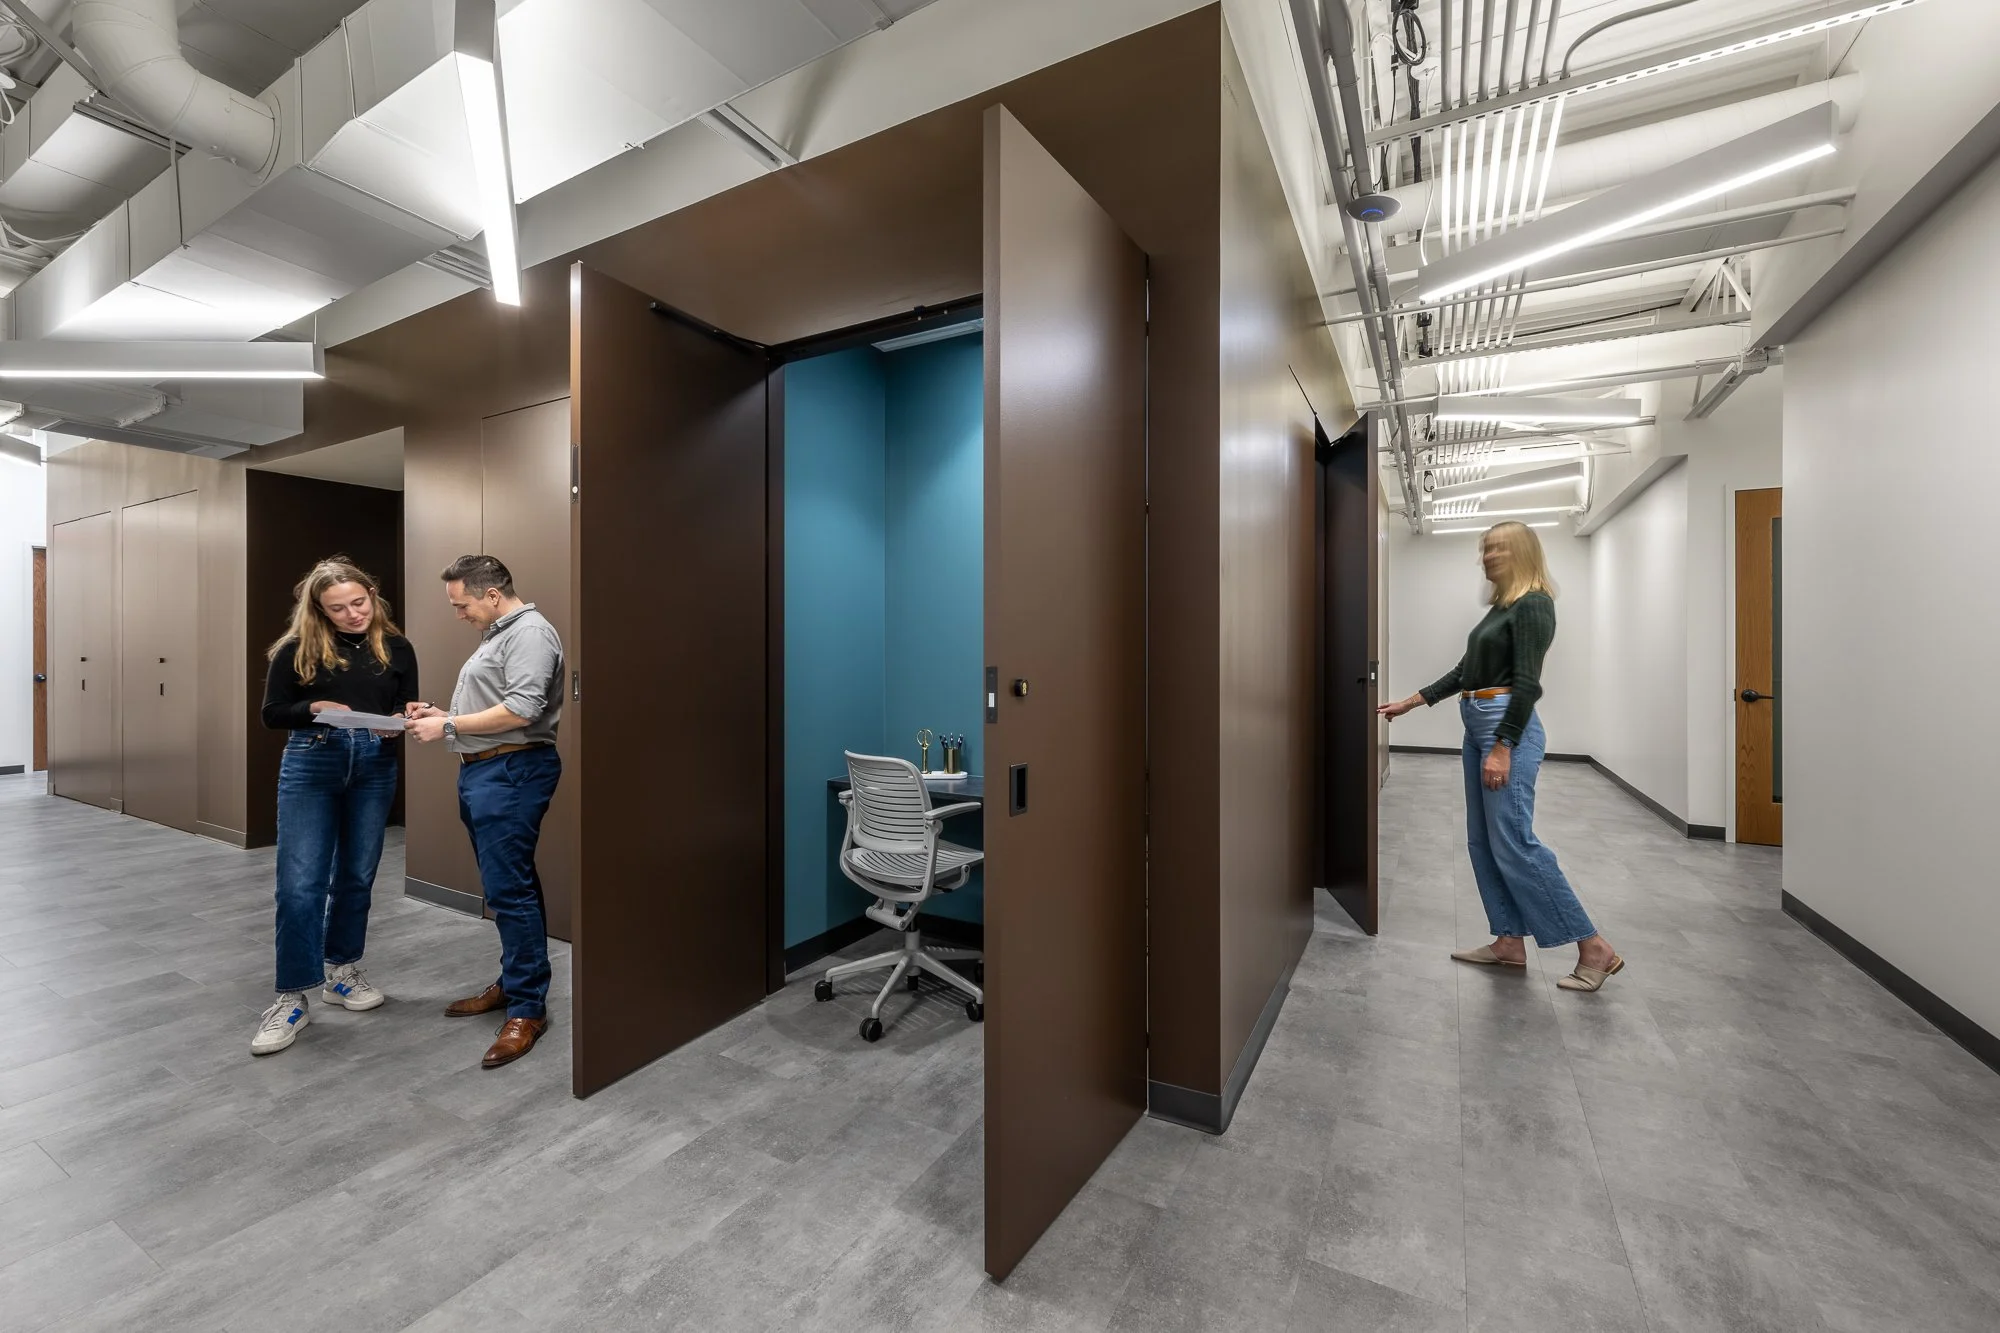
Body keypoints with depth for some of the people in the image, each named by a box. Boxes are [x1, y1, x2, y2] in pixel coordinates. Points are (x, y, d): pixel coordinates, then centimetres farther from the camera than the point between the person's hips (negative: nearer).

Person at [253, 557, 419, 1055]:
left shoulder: (396, 647, 4)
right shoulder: (298, 648, -1)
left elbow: (409, 709, 7)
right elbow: (272, 713, 3)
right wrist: (315, 708, -17)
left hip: (375, 767, 2)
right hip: (311, 764, -2)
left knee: (356, 877, 11)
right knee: (299, 884, -5)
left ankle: (341, 973, 29)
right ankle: (292, 998, 6)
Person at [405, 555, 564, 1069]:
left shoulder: (529, 632, -12)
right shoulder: (497, 635, 21)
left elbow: (521, 710, -22)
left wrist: (449, 727, -12)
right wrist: (443, 715, 12)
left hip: (510, 772, -10)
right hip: (483, 771, 10)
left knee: (510, 891, -9)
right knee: (507, 887, 15)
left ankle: (527, 1008, -1)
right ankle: (513, 983, 26)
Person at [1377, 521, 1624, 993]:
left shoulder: (1533, 605, -12)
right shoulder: (1500, 606, 15)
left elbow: (1526, 684, -19)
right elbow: (1466, 670, 19)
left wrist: (1502, 749, -22)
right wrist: (1411, 702, 19)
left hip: (1509, 727, -10)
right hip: (1477, 727, 10)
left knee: (1513, 842, -7)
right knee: (1483, 840, 11)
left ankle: (1594, 946, 5)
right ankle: (1510, 942, 19)